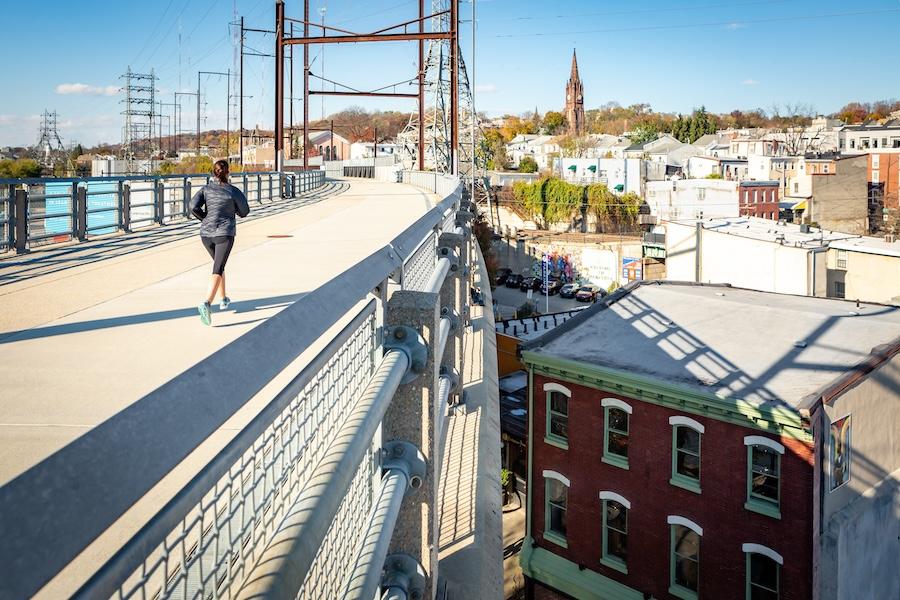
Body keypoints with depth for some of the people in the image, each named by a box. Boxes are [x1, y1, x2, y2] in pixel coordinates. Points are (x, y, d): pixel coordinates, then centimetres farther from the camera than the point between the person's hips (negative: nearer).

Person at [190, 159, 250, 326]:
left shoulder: (206, 189, 1)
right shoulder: (234, 191, -5)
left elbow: (193, 206, -11)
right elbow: (244, 212, 6)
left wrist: (205, 218, 6)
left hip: (206, 234, 4)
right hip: (224, 234, -4)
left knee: (219, 264, 27)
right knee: (217, 271, -11)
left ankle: (223, 299, 37)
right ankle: (206, 304, -31)